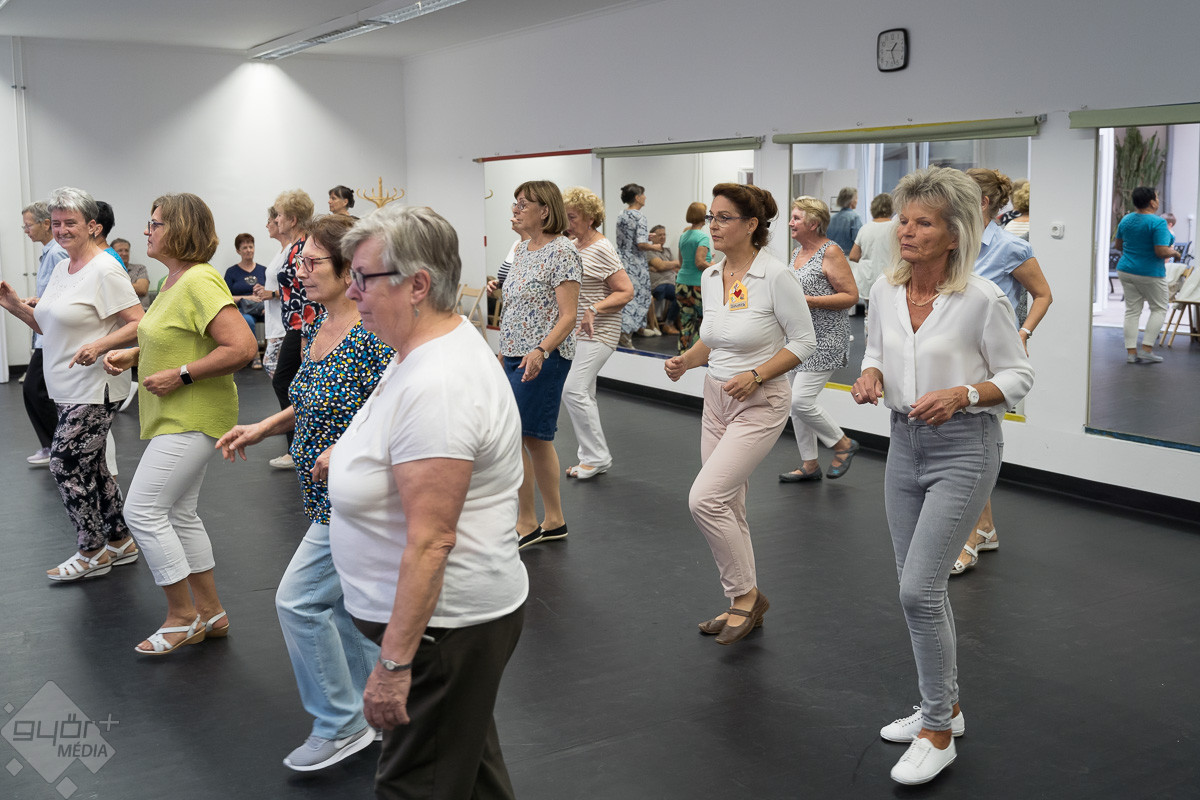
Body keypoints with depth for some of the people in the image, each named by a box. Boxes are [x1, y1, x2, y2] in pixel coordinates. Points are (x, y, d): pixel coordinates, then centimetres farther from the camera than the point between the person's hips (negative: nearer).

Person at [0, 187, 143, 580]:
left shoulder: (105, 271, -14)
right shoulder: (61, 269, 14)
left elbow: (139, 323, -19)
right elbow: (51, 326, 21)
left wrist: (100, 344, -31)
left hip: (95, 391, -9)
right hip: (67, 389, 9)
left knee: (65, 464, -6)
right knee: (91, 465, 13)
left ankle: (92, 553, 8)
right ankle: (120, 542, 26)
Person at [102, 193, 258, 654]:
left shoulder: (200, 281, -20)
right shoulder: (174, 281, 13)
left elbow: (242, 347, -28)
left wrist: (180, 375, -24)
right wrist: (133, 354, 11)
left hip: (192, 418, -11)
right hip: (174, 417, 11)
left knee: (143, 510, -9)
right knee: (179, 514, 14)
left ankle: (182, 616, 4)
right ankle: (210, 613, 24)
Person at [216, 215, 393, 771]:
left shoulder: (371, 336, -21)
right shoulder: (321, 326, 8)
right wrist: (262, 428, 11)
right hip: (328, 496, 9)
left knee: (298, 600, -5)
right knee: (345, 601, 17)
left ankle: (339, 725, 11)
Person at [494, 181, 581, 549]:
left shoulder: (562, 252, -13)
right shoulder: (523, 249, 13)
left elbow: (568, 315, -18)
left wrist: (541, 350, -31)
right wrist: (505, 351, 20)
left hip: (543, 358, -9)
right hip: (515, 355, 9)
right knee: (535, 438, 11)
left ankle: (526, 522, 3)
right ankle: (554, 520, 20)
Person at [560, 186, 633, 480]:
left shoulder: (602, 249, -14)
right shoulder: (572, 245, 11)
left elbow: (626, 292, -15)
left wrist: (594, 309, -25)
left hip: (596, 332, -9)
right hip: (574, 332, 9)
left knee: (573, 390, -16)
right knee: (584, 395, 11)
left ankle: (597, 457, -5)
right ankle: (591, 458, 20)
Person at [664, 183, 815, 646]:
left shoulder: (775, 276, -15)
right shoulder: (711, 277, 5)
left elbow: (804, 341, -11)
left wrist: (756, 374, -21)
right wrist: (686, 360, -1)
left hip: (760, 404, -7)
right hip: (716, 400, 8)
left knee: (704, 499, -17)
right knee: (728, 510, 12)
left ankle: (746, 594, 4)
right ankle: (743, 606, 28)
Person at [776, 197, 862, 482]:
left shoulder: (830, 252, -13)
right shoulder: (797, 252, 12)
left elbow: (851, 296, -16)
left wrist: (808, 301, -22)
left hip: (824, 340, -9)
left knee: (801, 400, -15)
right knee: (796, 403, 10)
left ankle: (843, 444, 8)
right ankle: (809, 465, 21)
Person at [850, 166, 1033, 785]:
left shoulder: (982, 299, -16)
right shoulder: (884, 291, 0)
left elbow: (1018, 376, -7)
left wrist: (962, 394, -24)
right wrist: (871, 375, -6)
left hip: (963, 449, -6)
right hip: (905, 444, 7)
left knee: (918, 588, -11)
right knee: (920, 587, 14)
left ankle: (937, 733, 5)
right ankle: (944, 707, 32)